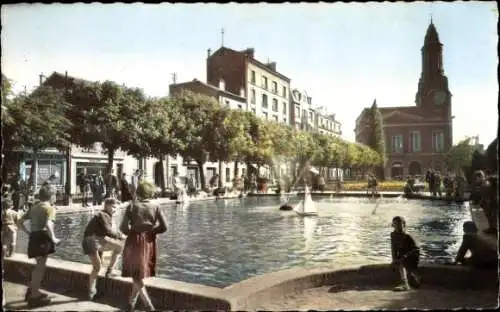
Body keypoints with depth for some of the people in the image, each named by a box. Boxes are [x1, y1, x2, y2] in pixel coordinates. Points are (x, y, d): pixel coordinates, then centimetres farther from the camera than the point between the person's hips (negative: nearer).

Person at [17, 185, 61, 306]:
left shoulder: (33, 208, 18)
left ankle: (31, 291, 30)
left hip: (33, 238, 8)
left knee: (39, 265, 23)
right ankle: (34, 296, 6)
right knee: (40, 266, 1)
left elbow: (19, 222, 16)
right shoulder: (50, 208, -6)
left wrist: (29, 233, 16)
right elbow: (48, 224, -23)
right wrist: (53, 238, -13)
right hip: (43, 237, -8)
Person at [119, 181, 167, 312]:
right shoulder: (155, 207, -3)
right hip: (149, 243, 3)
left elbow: (123, 227, -11)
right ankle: (132, 302, 32)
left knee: (137, 274, 5)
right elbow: (164, 227, -9)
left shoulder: (132, 206, -7)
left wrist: (131, 232, 9)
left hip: (134, 242, -2)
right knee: (140, 273, 20)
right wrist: (152, 231, 7)